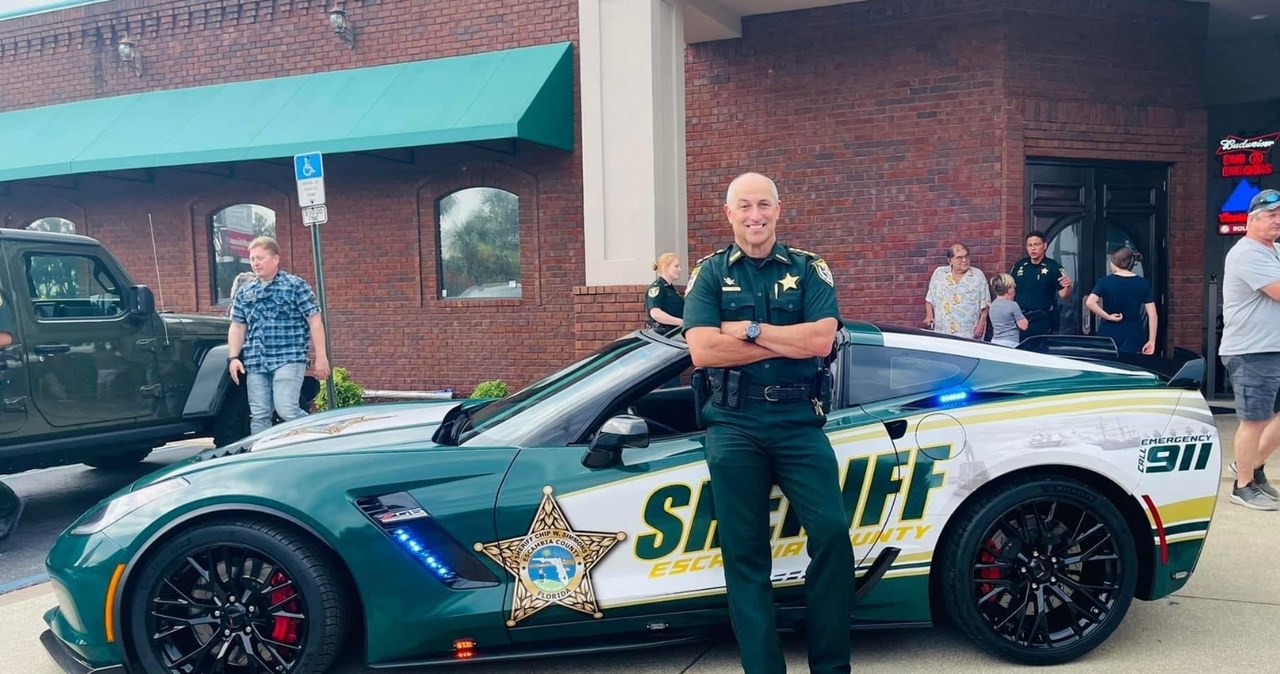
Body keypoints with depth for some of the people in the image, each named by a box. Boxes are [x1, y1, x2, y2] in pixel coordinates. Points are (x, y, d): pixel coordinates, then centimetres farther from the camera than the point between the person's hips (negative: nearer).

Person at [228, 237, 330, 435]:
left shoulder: (295, 286, 0)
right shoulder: (244, 292, 15)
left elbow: (314, 321, -3)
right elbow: (237, 327, 18)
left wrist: (321, 356, -9)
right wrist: (233, 357, 5)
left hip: (288, 359, -5)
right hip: (255, 364, 5)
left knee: (286, 410, -15)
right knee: (259, 416, 6)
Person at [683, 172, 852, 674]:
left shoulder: (809, 270, 7)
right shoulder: (710, 274, 5)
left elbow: (821, 340, -9)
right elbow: (702, 351, -10)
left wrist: (749, 330, -11)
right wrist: (789, 342, -10)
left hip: (798, 421, 0)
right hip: (733, 426, 0)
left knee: (831, 534, -7)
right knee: (744, 552, 4)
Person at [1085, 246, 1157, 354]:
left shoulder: (1106, 281, -5)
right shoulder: (1143, 283, 2)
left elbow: (1089, 302, -21)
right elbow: (1152, 314, -1)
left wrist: (1108, 317, -10)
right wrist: (1151, 341, 1)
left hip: (1109, 334, -1)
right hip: (1133, 337, 1)